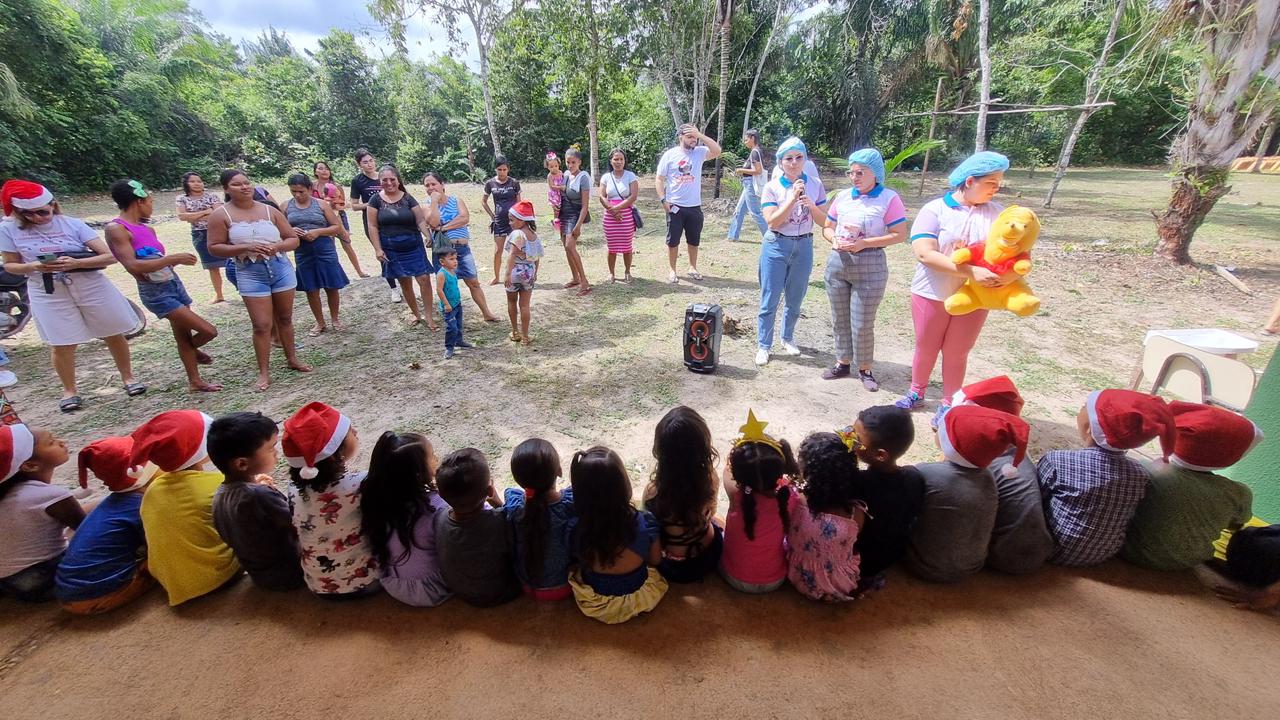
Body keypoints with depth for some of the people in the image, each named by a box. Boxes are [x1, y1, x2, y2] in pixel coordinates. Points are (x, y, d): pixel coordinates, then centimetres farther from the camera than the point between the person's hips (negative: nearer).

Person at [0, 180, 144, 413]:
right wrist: (33, 266, -15)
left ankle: (128, 377, 26)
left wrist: (77, 263, -26)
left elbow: (110, 256, -11)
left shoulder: (72, 224, -6)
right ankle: (69, 390, 22)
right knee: (62, 346, 4)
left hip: (92, 287, -1)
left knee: (114, 335, 8)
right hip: (49, 294, 1)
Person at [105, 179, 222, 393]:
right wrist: (172, 258, -21)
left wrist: (177, 261, 0)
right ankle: (193, 350, 25)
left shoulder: (147, 229, 10)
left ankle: (195, 380, 26)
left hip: (174, 284, 8)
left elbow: (159, 262, 17)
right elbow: (133, 266, -22)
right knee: (209, 331, -10)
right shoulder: (116, 229, -13)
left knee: (183, 335, 14)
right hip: (156, 293, -7)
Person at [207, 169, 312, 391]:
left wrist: (277, 246, -14)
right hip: (250, 274, -2)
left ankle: (292, 359, 29)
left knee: (285, 318, 13)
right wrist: (246, 248, -18)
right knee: (262, 325, -5)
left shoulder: (270, 210, 4)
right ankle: (264, 373, 6)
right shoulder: (221, 215, -3)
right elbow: (214, 247, -5)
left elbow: (293, 239, 6)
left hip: (281, 269, 3)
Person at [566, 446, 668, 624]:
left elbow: (578, 560, -6)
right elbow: (655, 559, -9)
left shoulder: (574, 528, -29)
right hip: (638, 598, 0)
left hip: (594, 604, 1)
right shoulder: (644, 523, -30)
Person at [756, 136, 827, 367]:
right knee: (770, 300, 0)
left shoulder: (815, 185, 1)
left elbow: (823, 220, 1)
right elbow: (772, 222, -17)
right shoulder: (772, 187, -7)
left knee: (795, 300, 15)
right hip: (776, 246, -3)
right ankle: (763, 345, 12)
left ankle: (788, 338, 34)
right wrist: (792, 198, -23)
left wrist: (811, 205, -17)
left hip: (804, 247, 3)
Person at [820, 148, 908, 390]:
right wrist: (834, 239, -8)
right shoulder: (842, 196, 7)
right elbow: (827, 227, 14)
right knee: (840, 320, 12)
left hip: (870, 266, -5)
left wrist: (864, 243, -19)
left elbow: (900, 234, -10)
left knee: (862, 324, 0)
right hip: (837, 262, 5)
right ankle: (843, 363, 27)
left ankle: (865, 369, 18)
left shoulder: (889, 198, -7)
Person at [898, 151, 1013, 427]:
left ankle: (948, 404, 28)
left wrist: (1013, 271, -22)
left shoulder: (997, 213, 2)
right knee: (925, 348, 13)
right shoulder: (934, 210, -10)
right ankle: (916, 393, 35)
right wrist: (971, 272, -29)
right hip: (932, 294, -2)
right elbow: (924, 253, -22)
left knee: (956, 353, 12)